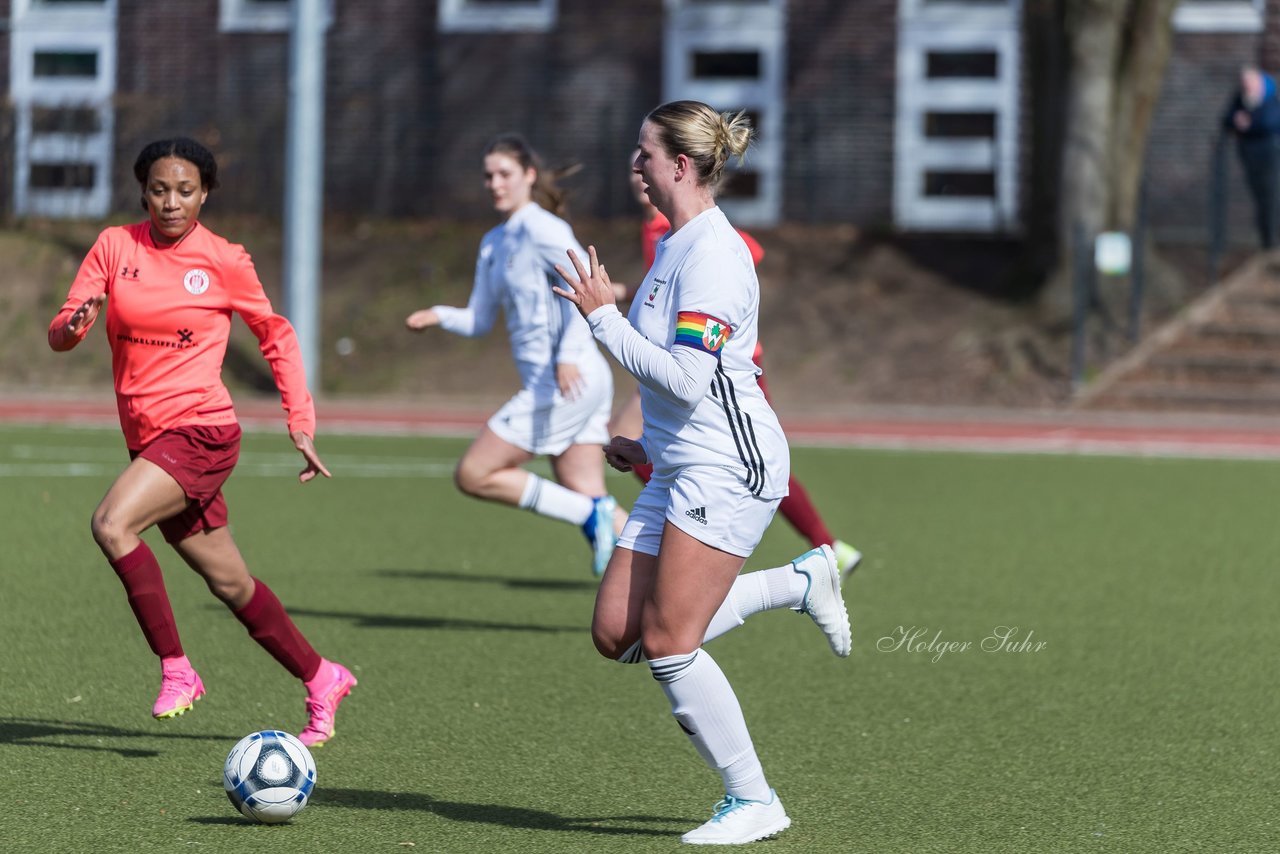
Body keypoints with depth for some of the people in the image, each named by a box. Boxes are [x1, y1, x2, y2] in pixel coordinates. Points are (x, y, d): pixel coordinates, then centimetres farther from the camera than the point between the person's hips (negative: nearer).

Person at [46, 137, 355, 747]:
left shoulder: (224, 261, -4)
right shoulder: (116, 246, 4)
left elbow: (276, 336, 9)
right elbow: (58, 336, 2)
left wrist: (301, 424, 5)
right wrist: (75, 323, -22)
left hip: (200, 429, -5)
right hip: (147, 439, 5)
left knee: (111, 523, -27)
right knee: (231, 584, 11)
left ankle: (176, 670, -19)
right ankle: (321, 680, 27)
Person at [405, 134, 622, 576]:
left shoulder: (540, 228, -9)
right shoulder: (494, 243, 18)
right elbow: (479, 320, 21)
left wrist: (569, 353, -32)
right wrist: (438, 316, 0)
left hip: (572, 379, -9)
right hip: (547, 384, 9)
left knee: (473, 475, -7)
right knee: (586, 498, 5)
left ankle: (591, 517, -8)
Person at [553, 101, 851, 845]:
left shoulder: (713, 254, -17)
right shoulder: (678, 246, 15)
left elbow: (686, 378, -24)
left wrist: (603, 316, -19)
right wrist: (649, 448, 21)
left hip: (726, 467, -10)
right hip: (680, 470, 10)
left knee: (667, 644, -9)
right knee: (617, 634, 4)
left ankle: (754, 802, 3)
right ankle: (799, 583, 16)